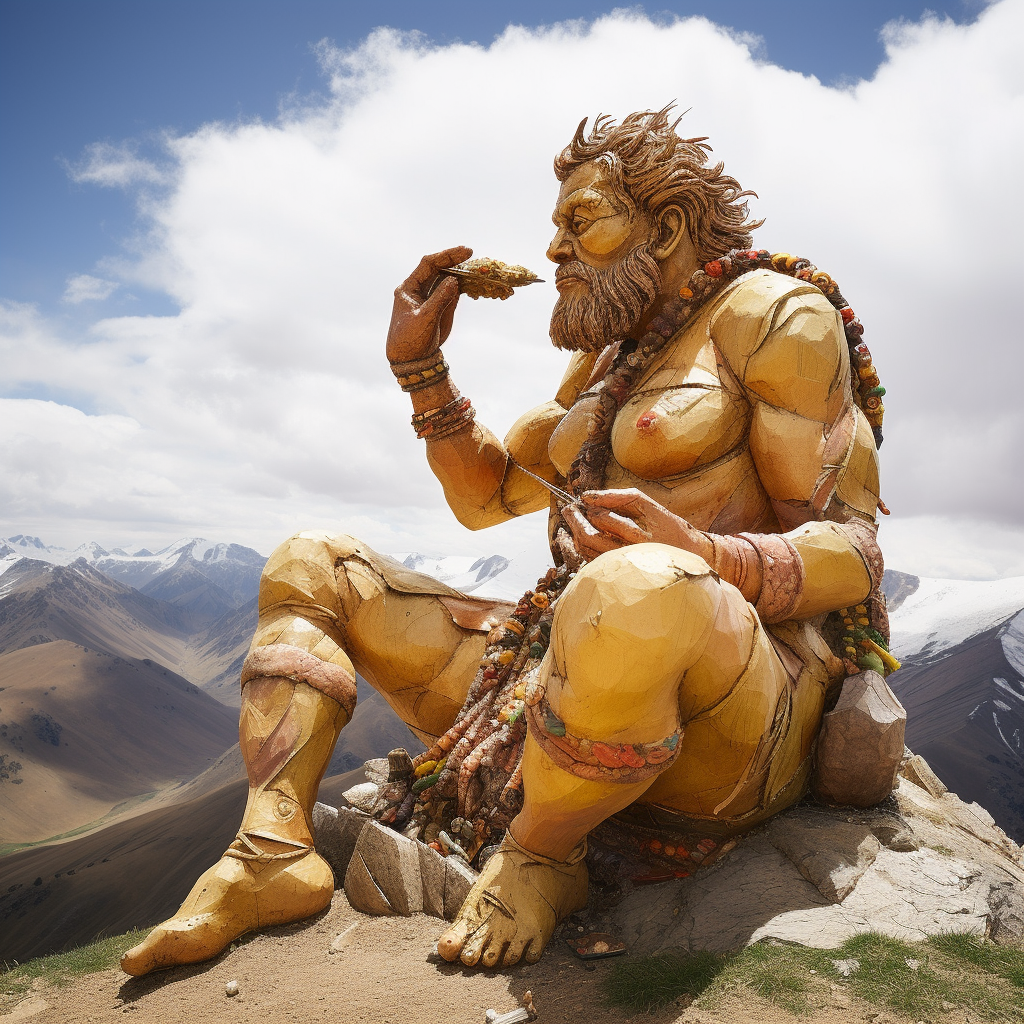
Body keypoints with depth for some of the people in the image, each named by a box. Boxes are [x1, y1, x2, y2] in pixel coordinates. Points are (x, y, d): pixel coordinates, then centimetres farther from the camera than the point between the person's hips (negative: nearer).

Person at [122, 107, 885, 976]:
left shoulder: (772, 313, -3)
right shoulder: (605, 359, 20)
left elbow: (853, 555, -10)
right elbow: (487, 495, 23)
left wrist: (698, 559, -30)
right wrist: (420, 363, 12)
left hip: (732, 718, -7)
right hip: (581, 675, 8)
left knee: (636, 595, -45)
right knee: (311, 567, 10)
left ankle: (538, 857, -14)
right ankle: (273, 849, -9)